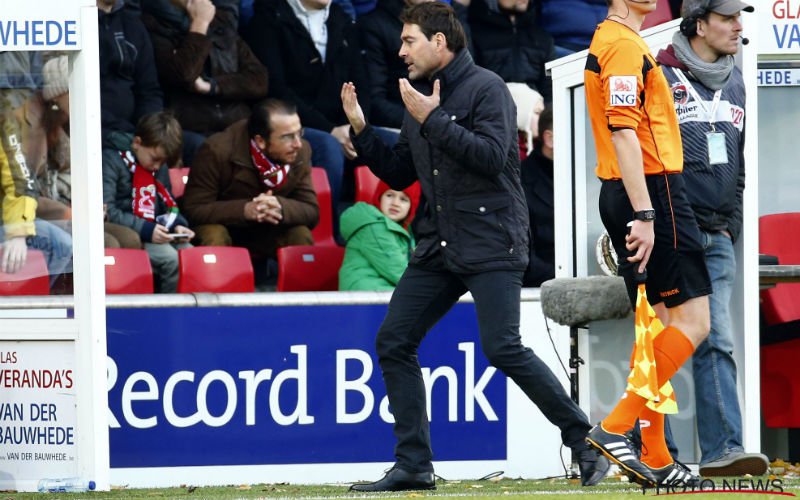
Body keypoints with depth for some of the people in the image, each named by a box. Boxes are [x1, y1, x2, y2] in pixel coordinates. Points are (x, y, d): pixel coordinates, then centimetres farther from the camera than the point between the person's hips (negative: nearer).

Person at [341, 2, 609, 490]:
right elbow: (399, 174, 21)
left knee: (503, 348, -18)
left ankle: (584, 442, -5)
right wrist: (361, 129, 9)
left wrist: (433, 119, -19)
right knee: (393, 342, 0)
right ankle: (414, 465, 4)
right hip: (438, 244, 8)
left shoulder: (486, 88, -7)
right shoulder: (421, 97, 16)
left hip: (491, 245, -8)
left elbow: (493, 155, -21)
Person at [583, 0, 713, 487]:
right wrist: (643, 214, -25)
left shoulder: (608, 41, 19)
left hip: (623, 194, 10)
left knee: (656, 324, 11)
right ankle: (616, 427, -14)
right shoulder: (624, 44, -13)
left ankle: (656, 458, 10)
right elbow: (623, 132, -22)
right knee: (692, 321, -9)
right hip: (654, 190, -10)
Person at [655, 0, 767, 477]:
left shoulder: (734, 83, 15)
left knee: (717, 345, -4)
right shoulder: (660, 80, -6)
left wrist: (730, 224, 15)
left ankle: (723, 450, -10)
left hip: (716, 238, 5)